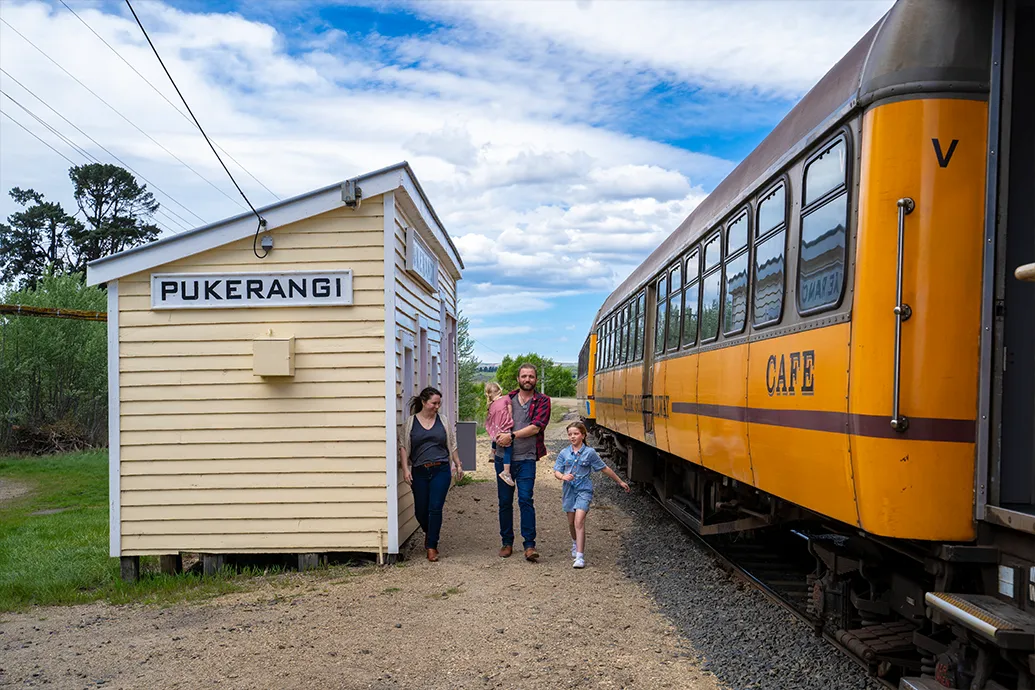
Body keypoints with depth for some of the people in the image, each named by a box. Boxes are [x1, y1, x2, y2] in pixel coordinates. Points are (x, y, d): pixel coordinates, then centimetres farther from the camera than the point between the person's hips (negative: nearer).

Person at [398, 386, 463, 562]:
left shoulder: (442, 421, 7)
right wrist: (405, 469, -7)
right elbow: (403, 446, 1)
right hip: (419, 472, 0)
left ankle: (432, 546, 7)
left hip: (441, 470, 0)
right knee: (420, 510, 8)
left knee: (435, 508, -6)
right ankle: (428, 533, 39)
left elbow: (452, 445, 13)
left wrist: (458, 465, 13)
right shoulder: (410, 422, 3)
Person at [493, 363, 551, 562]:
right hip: (503, 457, 3)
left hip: (526, 458, -3)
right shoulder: (507, 399, 11)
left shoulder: (542, 401, 2)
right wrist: (499, 437, -6)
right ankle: (507, 543, 20)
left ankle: (530, 545, -5)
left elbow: (536, 427, -10)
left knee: (525, 499, -11)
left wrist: (512, 435, -14)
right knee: (505, 501, 8)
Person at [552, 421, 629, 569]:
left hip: (584, 490, -3)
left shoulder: (590, 453, -4)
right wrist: (563, 476, -22)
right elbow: (556, 472, 2)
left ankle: (580, 556, -19)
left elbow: (605, 469, 4)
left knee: (579, 521, -17)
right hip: (569, 490, 3)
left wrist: (620, 481, 11)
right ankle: (575, 543, 46)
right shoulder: (564, 453, 2)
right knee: (571, 522, 16)